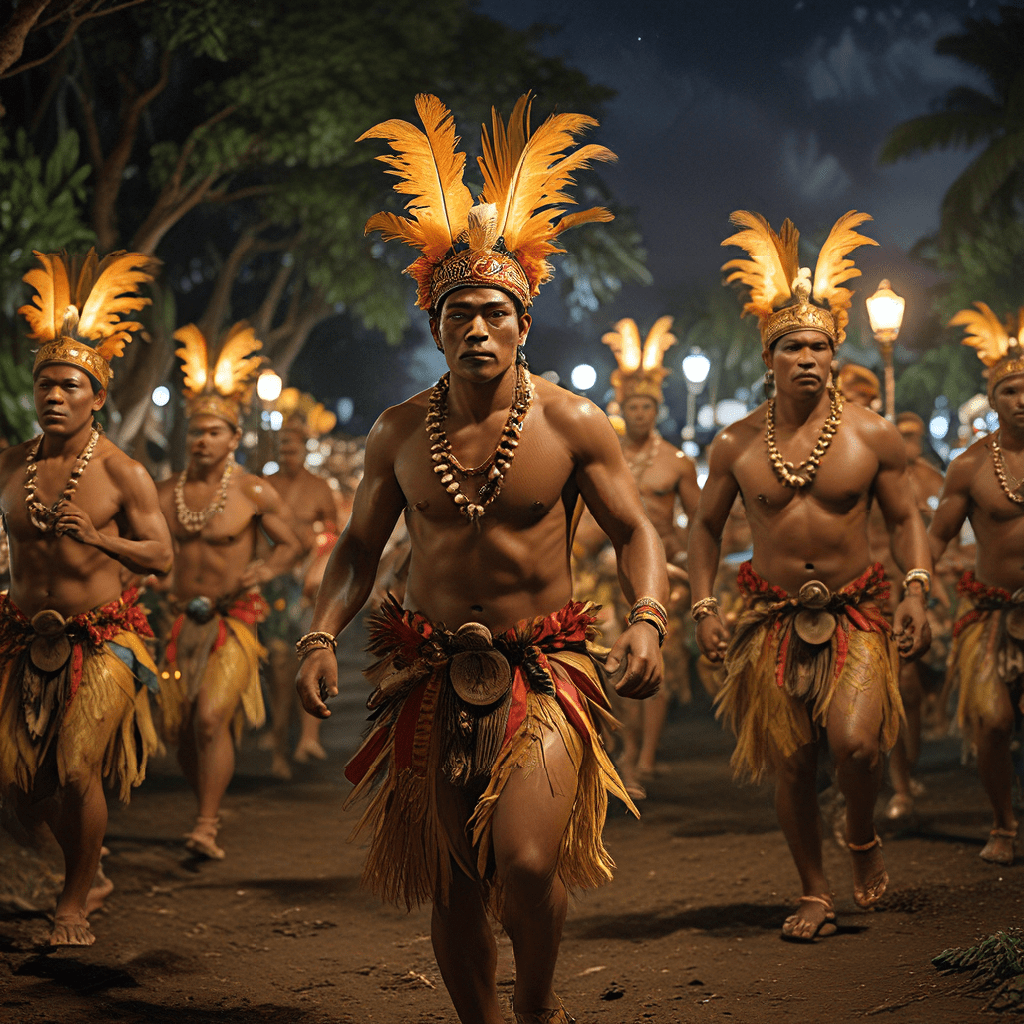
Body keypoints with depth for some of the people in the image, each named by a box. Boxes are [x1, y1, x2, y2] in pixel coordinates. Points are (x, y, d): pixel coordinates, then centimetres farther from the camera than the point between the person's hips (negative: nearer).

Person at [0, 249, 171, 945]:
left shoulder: (122, 473, -7)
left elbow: (162, 555, -8)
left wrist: (97, 539, -21)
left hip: (102, 640, -5)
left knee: (78, 767, -14)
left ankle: (77, 899, 7)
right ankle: (91, 872, 31)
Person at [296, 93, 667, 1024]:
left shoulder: (572, 423, -3)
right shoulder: (399, 433, 4)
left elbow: (636, 532, 3)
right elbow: (360, 545, 13)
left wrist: (647, 621, -15)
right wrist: (322, 632, -3)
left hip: (544, 669, -3)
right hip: (433, 675, 3)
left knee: (527, 861, -20)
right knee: (452, 885, 7)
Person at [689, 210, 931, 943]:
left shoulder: (871, 435, -1)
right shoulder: (736, 444, 1)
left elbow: (907, 519, 6)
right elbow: (706, 527, 12)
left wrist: (917, 593, -8)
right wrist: (703, 606, 2)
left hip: (855, 614, -2)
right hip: (774, 620, 2)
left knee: (855, 741, -20)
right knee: (789, 766, 4)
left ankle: (864, 840, 13)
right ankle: (816, 895, 21)